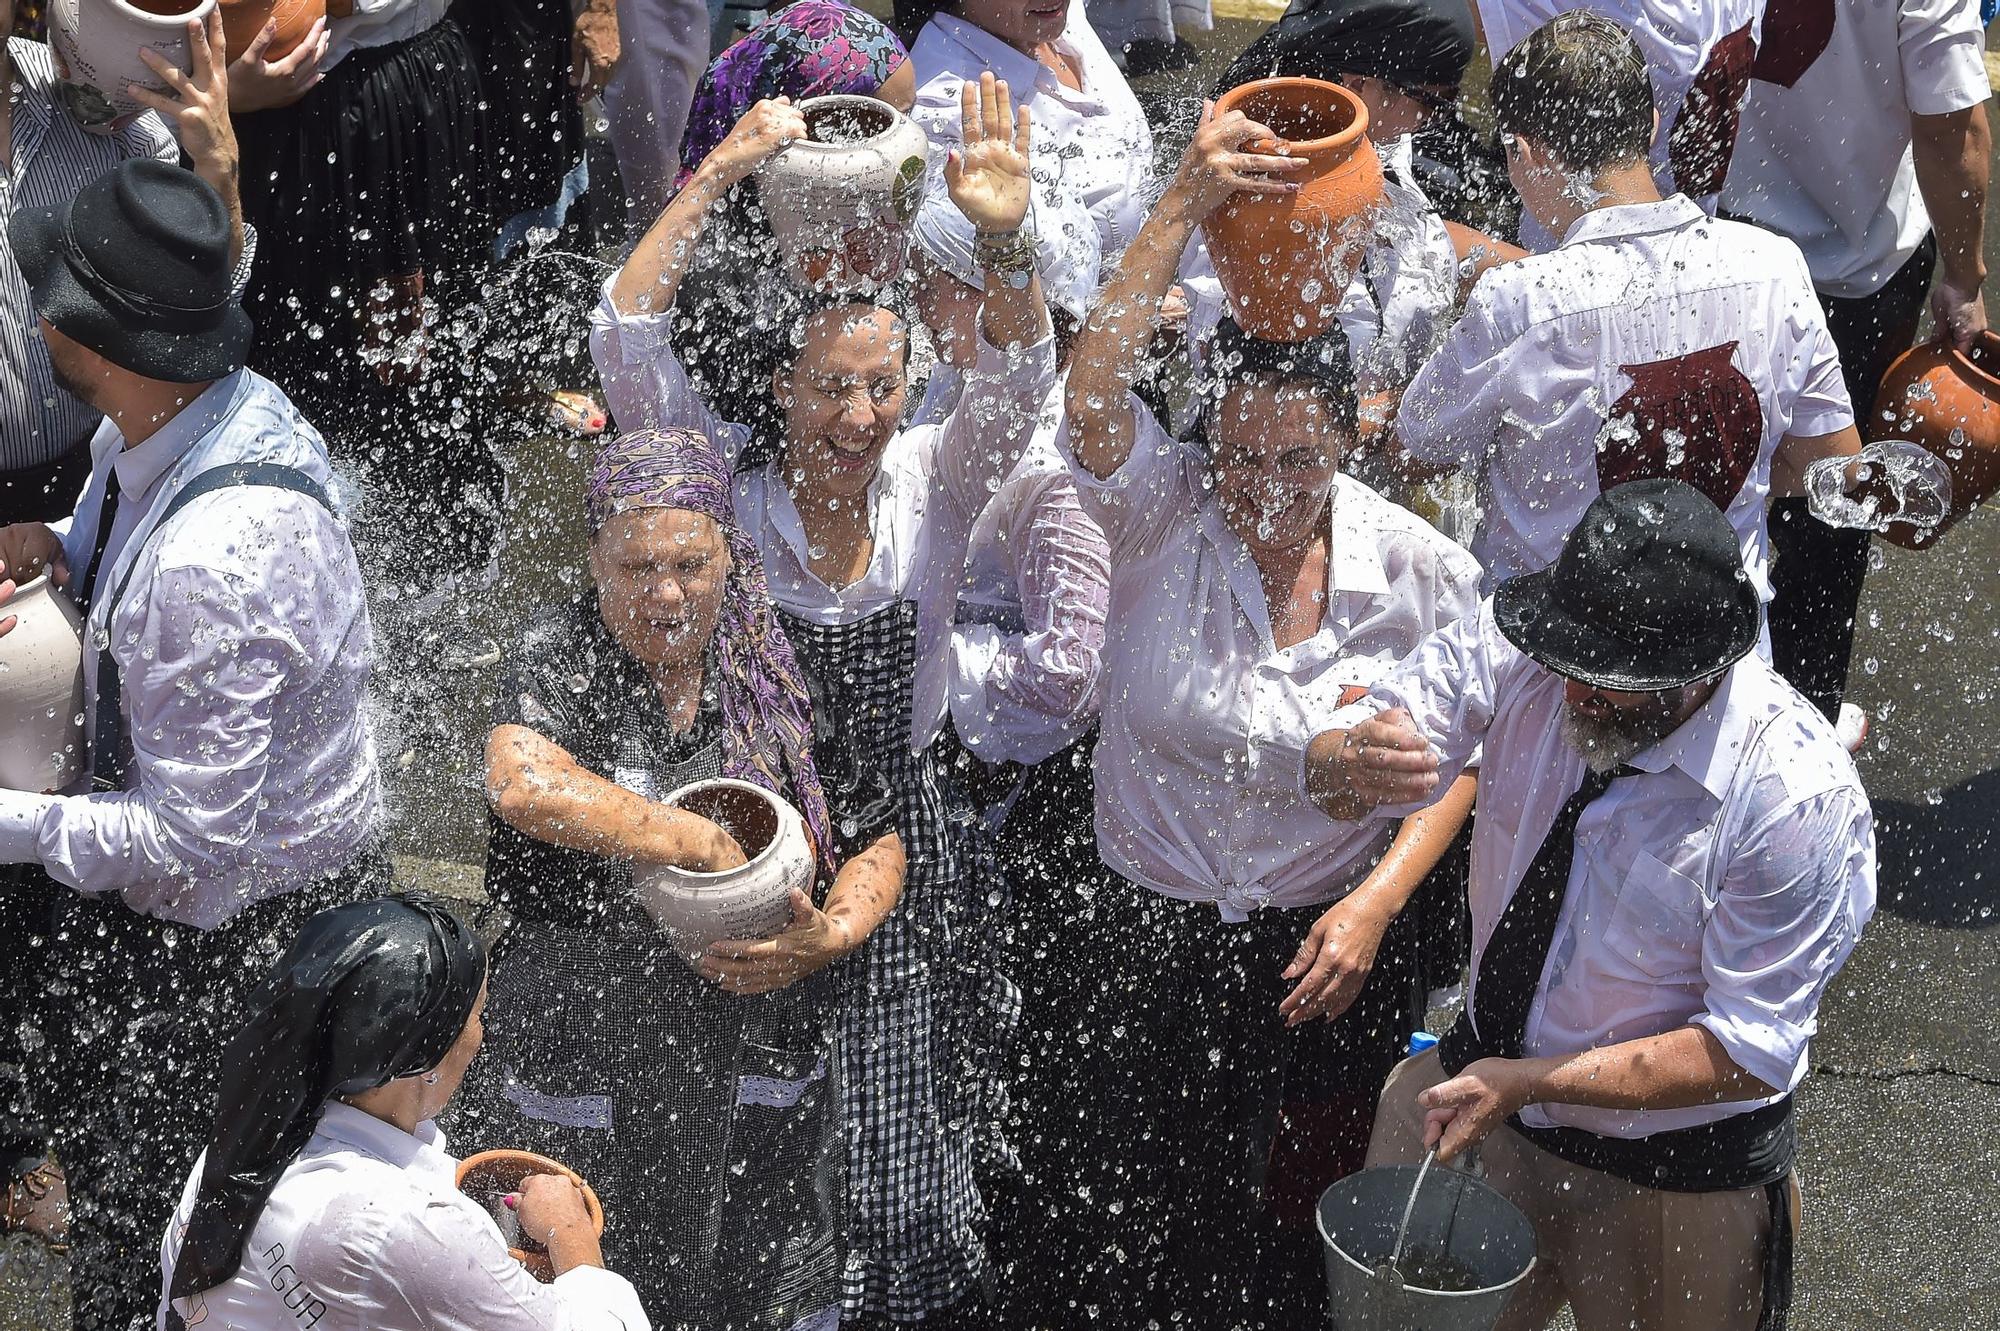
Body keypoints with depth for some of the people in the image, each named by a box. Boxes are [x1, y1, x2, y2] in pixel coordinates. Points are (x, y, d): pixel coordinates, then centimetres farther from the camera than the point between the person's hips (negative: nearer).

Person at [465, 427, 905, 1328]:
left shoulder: (775, 671, 2)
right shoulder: (561, 657, -8)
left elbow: (880, 841, 8)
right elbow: (523, 783, -29)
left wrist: (836, 932, -13)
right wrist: (708, 843, -25)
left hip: (754, 1084, 3)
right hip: (585, 1076, -3)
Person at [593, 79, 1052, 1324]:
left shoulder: (931, 482, -6)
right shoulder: (726, 481, -11)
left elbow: (1017, 379, -23)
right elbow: (627, 337, -24)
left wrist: (1008, 241, -43)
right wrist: (719, 176, -32)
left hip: (906, 851, 2)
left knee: (910, 1162, 14)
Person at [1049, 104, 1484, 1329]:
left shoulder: (1420, 573, -12)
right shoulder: (1164, 514, -14)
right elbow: (1091, 396, -36)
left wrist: (1376, 904, -16)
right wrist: (1186, 206, -45)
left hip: (1334, 946, 1)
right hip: (1150, 941, 0)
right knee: (1137, 1221, 11)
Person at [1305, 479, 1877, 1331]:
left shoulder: (1799, 798, -30)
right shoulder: (1515, 647, -19)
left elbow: (1749, 1051, -24)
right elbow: (1324, 770, -16)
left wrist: (1531, 1083, -29)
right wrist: (1353, 763, -41)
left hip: (1674, 1174, -4)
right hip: (1483, 1079, 4)